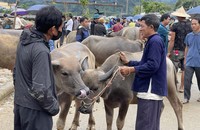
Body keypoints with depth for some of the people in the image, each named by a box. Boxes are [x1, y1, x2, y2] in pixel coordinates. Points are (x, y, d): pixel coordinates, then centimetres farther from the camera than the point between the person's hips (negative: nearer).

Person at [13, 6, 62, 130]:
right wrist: (54, 107, -12)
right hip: (35, 109, -8)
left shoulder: (24, 42, 1)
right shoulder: (41, 51, -25)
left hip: (20, 103, 8)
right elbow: (40, 89, -26)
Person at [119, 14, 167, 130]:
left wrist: (130, 70, -18)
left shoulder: (155, 41, -15)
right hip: (152, 89, 11)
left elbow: (152, 66, -23)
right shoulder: (153, 41, 17)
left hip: (151, 90, -11)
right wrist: (128, 62, 17)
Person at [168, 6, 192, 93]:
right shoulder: (190, 25, 4)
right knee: (184, 69, 10)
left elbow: (172, 40, -10)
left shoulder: (175, 26, -7)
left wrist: (169, 52, -6)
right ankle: (182, 87, 15)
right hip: (187, 51, 4)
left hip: (177, 50, -4)